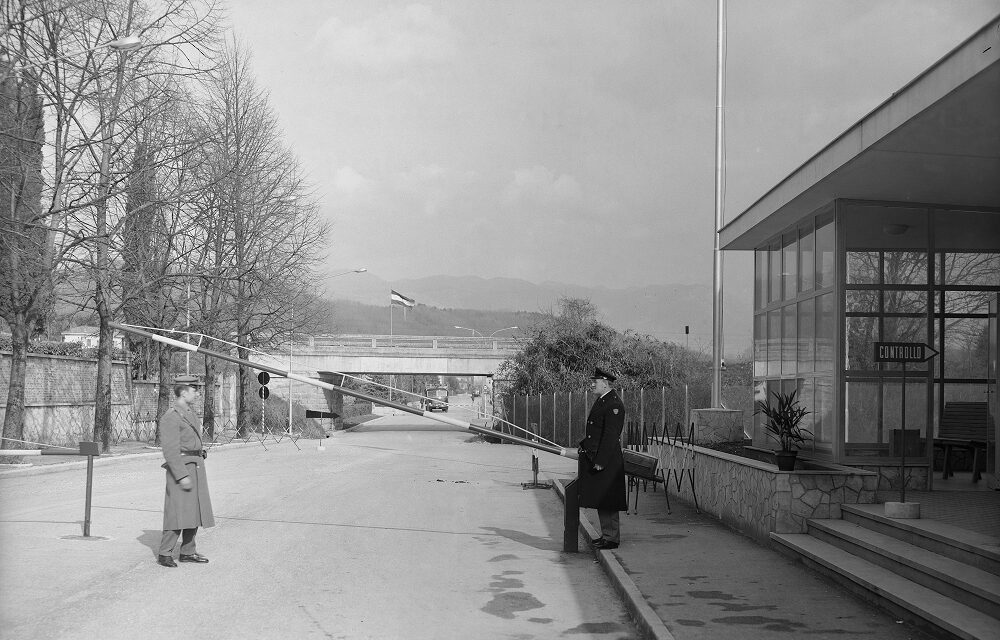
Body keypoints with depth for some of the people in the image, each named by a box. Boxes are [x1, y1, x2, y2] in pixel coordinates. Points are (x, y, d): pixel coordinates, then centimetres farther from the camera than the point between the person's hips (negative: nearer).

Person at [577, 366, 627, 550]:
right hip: (596, 459, 10)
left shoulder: (614, 404, -16)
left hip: (607, 462, -10)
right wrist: (584, 446, 10)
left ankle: (612, 539, 4)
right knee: (601, 501, 15)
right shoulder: (601, 401, 15)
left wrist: (600, 461, -21)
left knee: (607, 503, -3)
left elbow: (611, 435, -20)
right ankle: (607, 535, 24)